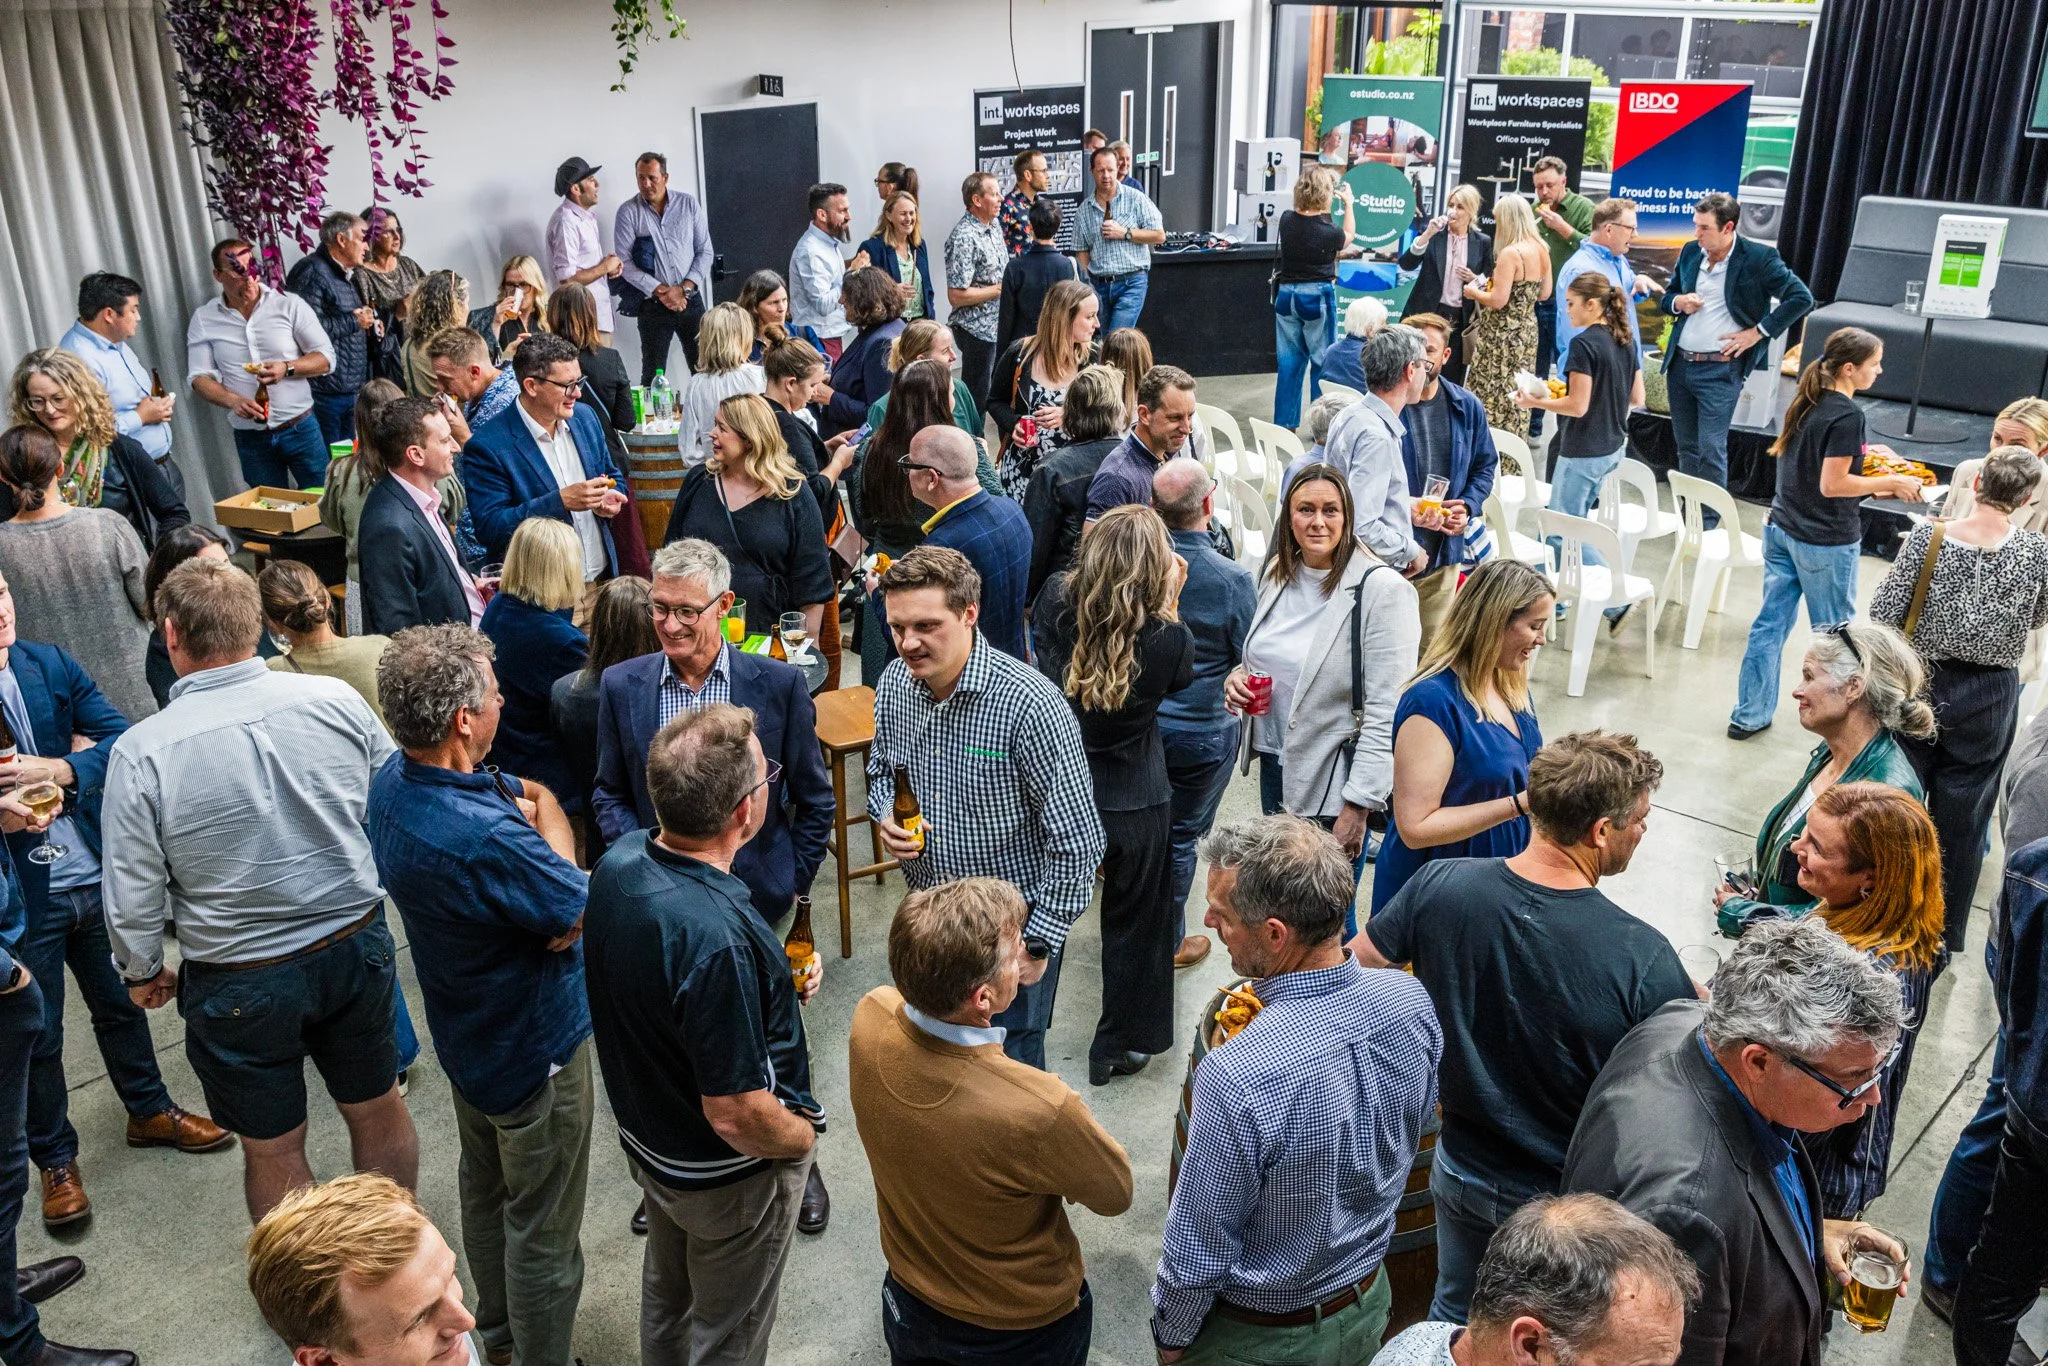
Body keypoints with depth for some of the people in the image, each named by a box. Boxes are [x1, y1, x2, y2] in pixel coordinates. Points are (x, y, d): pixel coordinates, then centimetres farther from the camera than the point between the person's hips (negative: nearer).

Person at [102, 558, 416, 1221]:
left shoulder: (140, 752, -18)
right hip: (357, 946, 3)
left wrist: (142, 972, 10)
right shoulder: (337, 700, -12)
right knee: (376, 1109, 23)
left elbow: (133, 896, -10)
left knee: (273, 1151, 17)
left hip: (239, 982, -3)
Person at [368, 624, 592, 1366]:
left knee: (484, 1184, 29)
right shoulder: (483, 838, -39)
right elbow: (582, 911, -22)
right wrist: (546, 823, -10)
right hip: (533, 1047, -10)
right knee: (543, 1230, 11)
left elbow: (531, 795, 1)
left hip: (465, 1031, 10)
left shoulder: (393, 779, -10)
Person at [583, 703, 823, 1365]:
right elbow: (735, 1116, -33)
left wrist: (776, 976, -2)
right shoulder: (719, 938, -41)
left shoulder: (619, 862, -15)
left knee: (667, 1294, 33)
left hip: (645, 1133, 8)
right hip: (727, 1174, -7)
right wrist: (804, 1136, -13)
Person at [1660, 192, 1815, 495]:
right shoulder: (1691, 252, 7)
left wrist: (1757, 332, -11)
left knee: (1711, 450, -6)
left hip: (1720, 369, -6)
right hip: (1679, 364, 6)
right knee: (1686, 447, 12)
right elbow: (1667, 296, 19)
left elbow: (1802, 298, -8)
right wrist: (1678, 302, -4)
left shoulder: (1758, 257, -9)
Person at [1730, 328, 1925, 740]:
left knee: (1771, 622, 10)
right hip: (1826, 542, -8)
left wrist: (1860, 452, 16)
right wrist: (1889, 483, -12)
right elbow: (1832, 486, -21)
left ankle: (1749, 716, 15)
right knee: (1834, 635, 8)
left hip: (1782, 529, 8)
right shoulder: (1847, 415, -19)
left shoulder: (1807, 402, 6)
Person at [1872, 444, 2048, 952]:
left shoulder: (1927, 537, -15)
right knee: (1963, 814, 13)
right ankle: (1945, 933, 25)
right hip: (1988, 699, 1)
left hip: (1921, 684, 0)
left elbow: (1884, 612, -12)